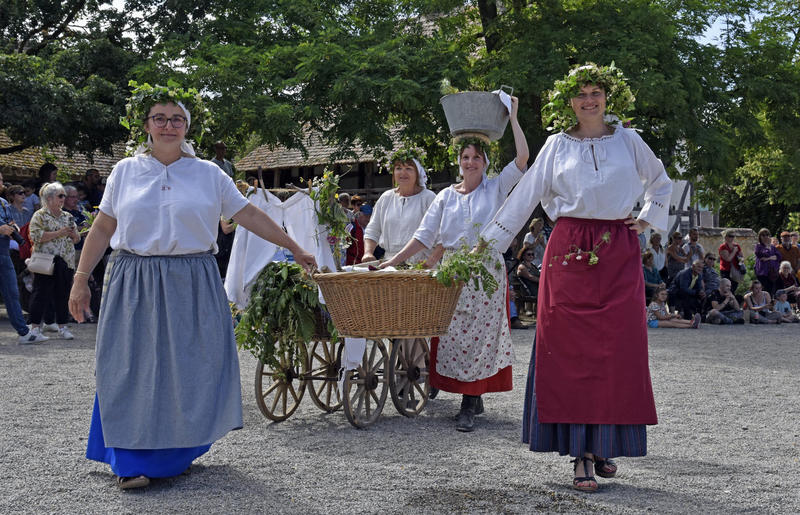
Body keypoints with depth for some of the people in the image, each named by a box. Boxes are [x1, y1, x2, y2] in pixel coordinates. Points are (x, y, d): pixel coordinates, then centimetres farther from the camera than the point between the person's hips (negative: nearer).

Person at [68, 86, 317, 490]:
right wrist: (81, 279, 3)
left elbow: (250, 216, 6)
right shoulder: (125, 172, 7)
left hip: (192, 286, 0)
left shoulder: (209, 174, 5)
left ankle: (177, 452, 18)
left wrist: (294, 248, 5)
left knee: (187, 368, 3)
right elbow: (103, 229, 7)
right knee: (134, 369, -1)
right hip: (135, 285, 0)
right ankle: (134, 460, 6)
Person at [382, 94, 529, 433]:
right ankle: (474, 399, 11)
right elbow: (425, 235, 9)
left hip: (487, 272, -3)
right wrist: (394, 261, -1)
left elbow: (523, 157, -6)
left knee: (479, 334, -7)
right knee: (453, 333, -1)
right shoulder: (446, 196, 13)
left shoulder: (496, 188, 7)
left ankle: (469, 404, -6)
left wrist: (513, 118, -1)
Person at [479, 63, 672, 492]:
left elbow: (661, 182, 25)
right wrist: (489, 241, 2)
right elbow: (525, 195, 7)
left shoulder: (627, 140, 10)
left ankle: (605, 444, 9)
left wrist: (649, 219, 11)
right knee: (570, 350, -5)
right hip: (569, 251, -1)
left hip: (619, 254, 1)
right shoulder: (557, 145, 8)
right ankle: (581, 453, -1)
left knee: (617, 351, -3)